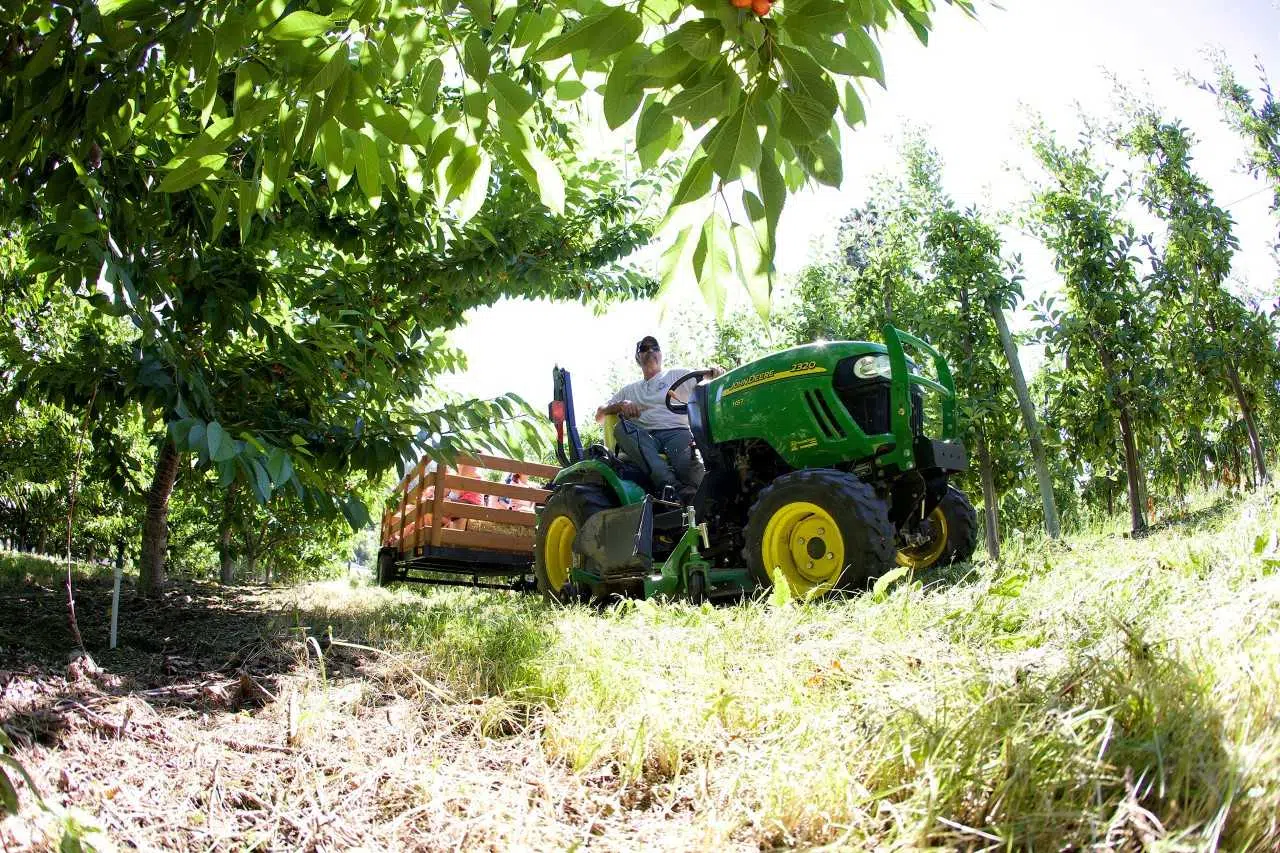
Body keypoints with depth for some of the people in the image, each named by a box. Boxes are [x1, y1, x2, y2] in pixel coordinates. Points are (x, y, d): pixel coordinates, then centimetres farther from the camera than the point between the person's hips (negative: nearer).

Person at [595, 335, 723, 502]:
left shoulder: (676, 376, 24)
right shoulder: (630, 390, 31)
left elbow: (703, 376, 10)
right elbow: (600, 414, 23)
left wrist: (713, 370, -16)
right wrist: (621, 405, 0)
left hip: (676, 432, -2)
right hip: (644, 438, 2)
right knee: (622, 427, -33)